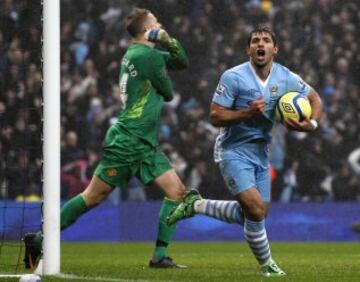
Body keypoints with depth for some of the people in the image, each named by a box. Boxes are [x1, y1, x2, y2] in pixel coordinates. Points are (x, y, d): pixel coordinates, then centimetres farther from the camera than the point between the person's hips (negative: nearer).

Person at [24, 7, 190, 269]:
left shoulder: (138, 53, 16)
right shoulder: (146, 56, -14)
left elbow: (182, 63, 22)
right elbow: (168, 93, -6)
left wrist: (169, 42, 3)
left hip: (146, 144, 9)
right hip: (126, 142, -9)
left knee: (176, 191, -1)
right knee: (94, 196, -6)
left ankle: (160, 255, -1)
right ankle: (40, 239, 2)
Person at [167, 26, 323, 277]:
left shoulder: (286, 78, -3)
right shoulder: (234, 77, -17)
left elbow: (315, 98, 10)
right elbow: (215, 117, -16)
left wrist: (312, 124, -9)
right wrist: (248, 112, -29)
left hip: (260, 152, 7)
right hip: (234, 151, -6)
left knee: (254, 214, 11)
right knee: (256, 210, -19)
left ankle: (197, 205, 27)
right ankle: (266, 264, 4)